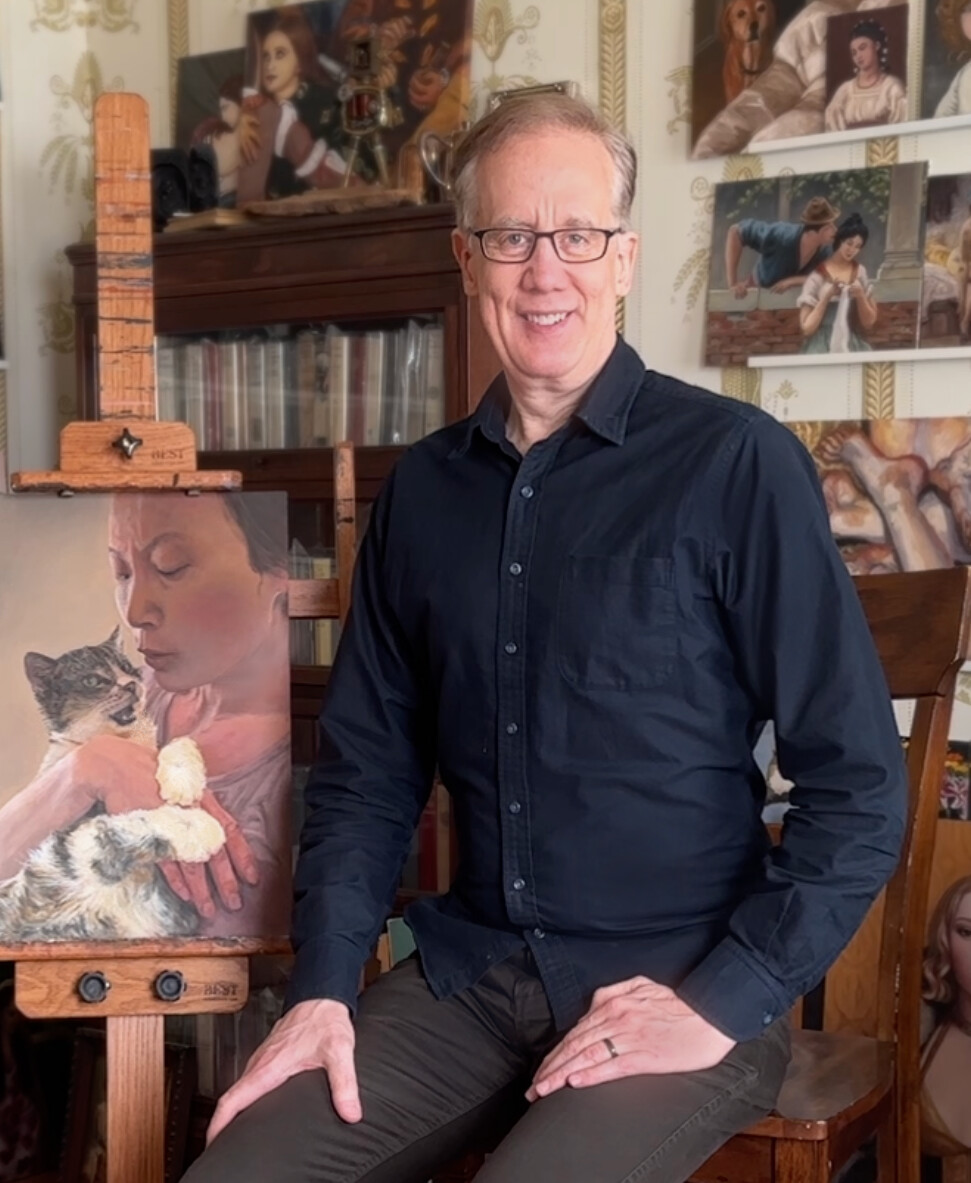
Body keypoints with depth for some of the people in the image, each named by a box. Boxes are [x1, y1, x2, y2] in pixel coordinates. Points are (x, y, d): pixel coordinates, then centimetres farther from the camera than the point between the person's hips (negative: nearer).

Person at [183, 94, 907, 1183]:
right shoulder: (422, 488, 7)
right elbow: (368, 766, 11)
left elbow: (859, 788, -9)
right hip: (469, 974, 4)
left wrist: (725, 1003, -14)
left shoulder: (735, 463, -9)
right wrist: (323, 986, 0)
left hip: (679, 988, -3)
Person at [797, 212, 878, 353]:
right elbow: (806, 328, -9)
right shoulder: (818, 275, -5)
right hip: (822, 348, -3)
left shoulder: (860, 273, 7)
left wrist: (860, 296, -7)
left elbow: (869, 322, 8)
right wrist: (827, 296, -15)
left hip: (852, 346, 3)